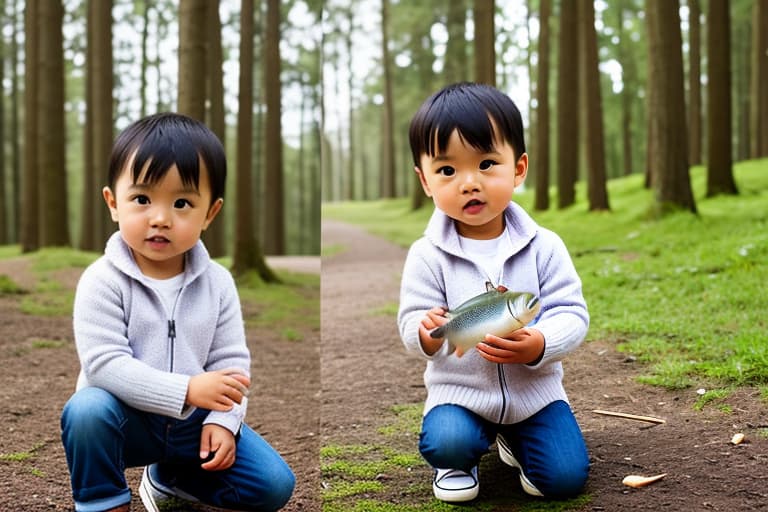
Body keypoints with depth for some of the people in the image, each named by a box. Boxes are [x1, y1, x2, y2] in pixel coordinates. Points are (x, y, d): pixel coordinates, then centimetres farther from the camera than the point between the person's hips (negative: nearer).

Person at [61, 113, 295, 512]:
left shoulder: (217, 283, -6)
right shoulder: (103, 281, -18)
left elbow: (231, 361, -2)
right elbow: (104, 364, -25)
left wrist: (221, 420, -17)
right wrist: (186, 390, -32)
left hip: (195, 419, 4)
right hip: (129, 417, -3)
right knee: (87, 411, -36)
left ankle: (168, 477, 15)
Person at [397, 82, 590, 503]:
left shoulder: (543, 247, -8)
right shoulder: (428, 255, -9)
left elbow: (572, 314, -10)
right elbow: (410, 323, -9)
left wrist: (539, 345, -31)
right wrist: (426, 334, -34)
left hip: (535, 388, 2)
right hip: (458, 391, -1)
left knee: (565, 477, -9)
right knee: (445, 444, -29)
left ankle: (513, 439, 24)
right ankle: (460, 461, 10)